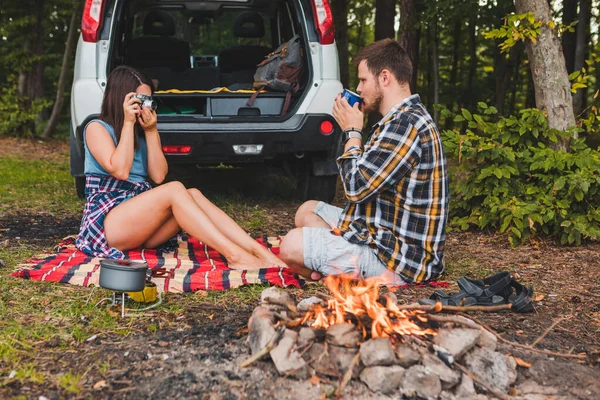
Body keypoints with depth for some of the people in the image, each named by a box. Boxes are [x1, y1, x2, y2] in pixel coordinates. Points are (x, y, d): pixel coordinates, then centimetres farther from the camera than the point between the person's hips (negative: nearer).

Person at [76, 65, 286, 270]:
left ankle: (257, 250, -33)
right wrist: (128, 123, -12)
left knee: (193, 194, -20)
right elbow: (119, 171, -16)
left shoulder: (142, 132, 16)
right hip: (105, 222, -6)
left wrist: (151, 131, -3)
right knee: (174, 190, -27)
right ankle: (234, 255, -37)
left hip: (139, 217, 6)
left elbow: (158, 176, 2)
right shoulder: (97, 128, 0)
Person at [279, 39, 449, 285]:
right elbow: (366, 178, 16)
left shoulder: (406, 124, -22)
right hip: (384, 231, 11)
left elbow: (356, 186, -21)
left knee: (291, 246, -20)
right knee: (307, 211, 22)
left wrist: (352, 131, -9)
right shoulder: (404, 119, 13)